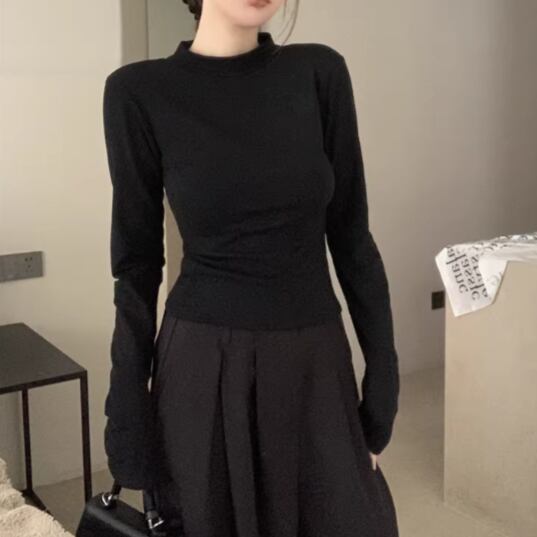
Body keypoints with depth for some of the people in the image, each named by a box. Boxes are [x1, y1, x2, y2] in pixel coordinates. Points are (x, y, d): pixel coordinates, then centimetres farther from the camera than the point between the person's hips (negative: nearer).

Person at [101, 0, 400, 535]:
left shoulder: (320, 72, -1)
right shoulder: (139, 92, -6)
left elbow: (351, 236, 2)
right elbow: (137, 261, -3)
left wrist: (382, 376, 1)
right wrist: (127, 411, -3)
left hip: (317, 366, 2)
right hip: (202, 369, -2)